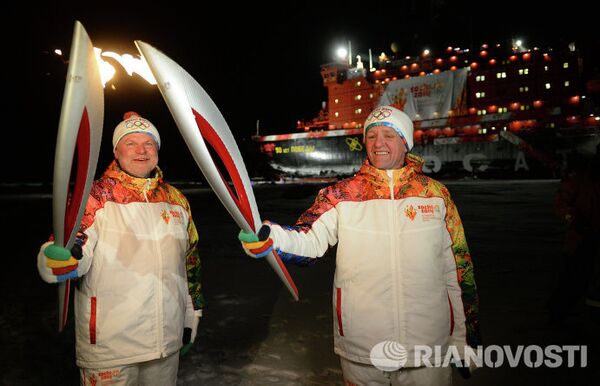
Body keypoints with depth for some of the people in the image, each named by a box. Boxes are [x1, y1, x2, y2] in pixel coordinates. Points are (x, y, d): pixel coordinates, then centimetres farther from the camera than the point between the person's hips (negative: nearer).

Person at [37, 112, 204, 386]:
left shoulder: (176, 199, 6)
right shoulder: (95, 197, -8)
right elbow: (74, 258, -15)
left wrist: (192, 314, 15)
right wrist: (60, 260, -38)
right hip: (109, 342, -4)